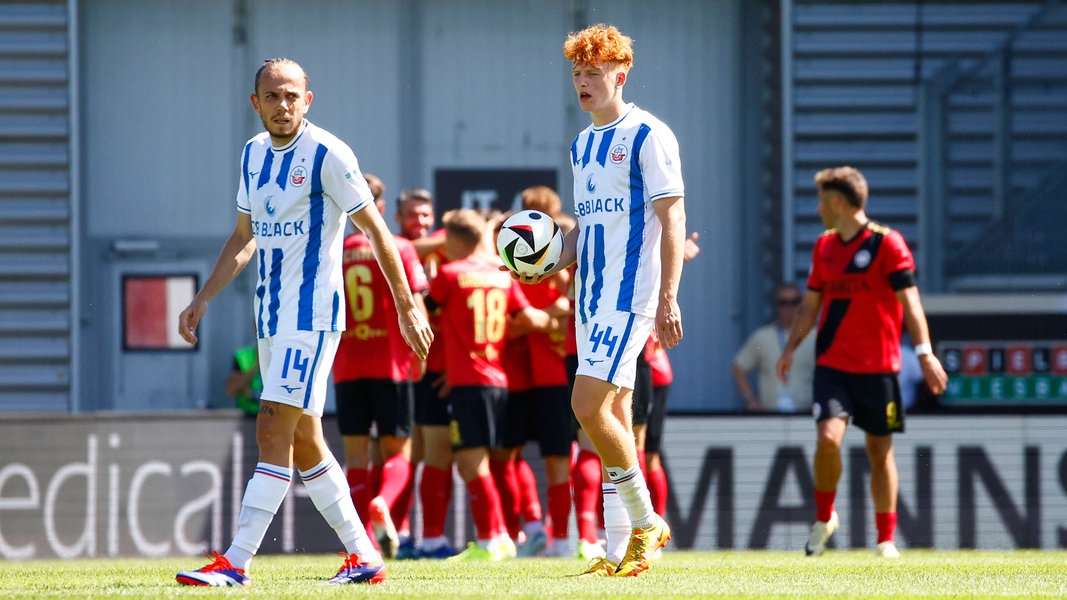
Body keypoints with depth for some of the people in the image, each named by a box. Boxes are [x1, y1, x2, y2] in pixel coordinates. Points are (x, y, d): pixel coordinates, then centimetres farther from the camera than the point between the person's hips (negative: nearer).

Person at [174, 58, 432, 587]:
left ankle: (237, 561, -16)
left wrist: (406, 306, -7)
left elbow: (374, 229, -7)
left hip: (312, 316, -8)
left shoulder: (326, 155, -11)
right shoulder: (253, 154, 11)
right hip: (271, 319, 8)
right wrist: (203, 298, 17)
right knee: (302, 440, 10)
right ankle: (361, 554, 18)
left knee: (274, 432, -14)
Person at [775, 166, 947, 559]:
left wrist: (924, 352, -18)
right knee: (828, 437, -17)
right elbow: (811, 302, 20)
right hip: (831, 364, 3)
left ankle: (886, 539, 16)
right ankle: (824, 517, 4)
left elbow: (909, 301, -9)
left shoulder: (887, 243, -6)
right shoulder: (824, 247, 11)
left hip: (878, 367, -3)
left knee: (880, 450, 4)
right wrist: (791, 347, 12)